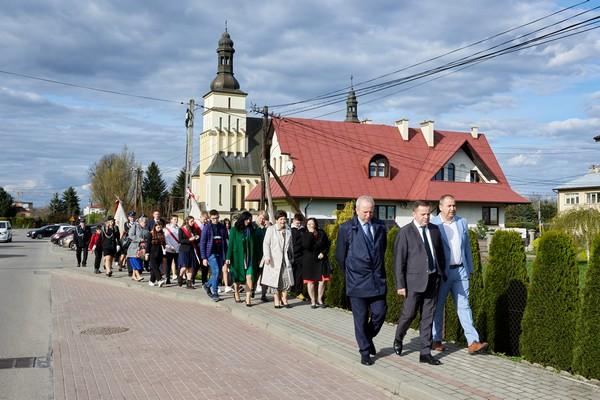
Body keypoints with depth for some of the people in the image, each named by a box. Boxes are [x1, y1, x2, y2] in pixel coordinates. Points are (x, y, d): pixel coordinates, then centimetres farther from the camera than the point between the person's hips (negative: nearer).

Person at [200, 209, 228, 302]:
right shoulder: (207, 228, -3)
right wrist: (204, 257, -8)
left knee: (217, 273, 8)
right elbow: (202, 243, -3)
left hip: (220, 254, 4)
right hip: (211, 253, -4)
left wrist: (226, 255, 7)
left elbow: (225, 242, 11)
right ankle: (214, 293, -2)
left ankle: (208, 285, 34)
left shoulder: (222, 227, 7)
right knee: (216, 272, -13)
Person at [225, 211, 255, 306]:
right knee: (237, 277, 11)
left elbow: (253, 244, 9)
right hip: (237, 256, -2)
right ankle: (236, 294, 33)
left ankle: (248, 298, -12)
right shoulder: (234, 230, -1)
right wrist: (228, 257, -8)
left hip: (248, 257, 2)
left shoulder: (250, 230, 8)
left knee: (249, 277, -11)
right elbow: (230, 244, -2)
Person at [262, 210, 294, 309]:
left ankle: (284, 299, 11)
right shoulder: (270, 229, -2)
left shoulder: (288, 230, 12)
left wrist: (292, 256, 20)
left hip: (286, 259, 4)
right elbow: (266, 244, -6)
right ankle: (277, 300, 9)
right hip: (274, 259, -4)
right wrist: (267, 256, -16)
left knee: (287, 279, 0)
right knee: (275, 280, 0)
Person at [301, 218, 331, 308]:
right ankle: (313, 301, 11)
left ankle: (319, 299, 12)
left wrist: (323, 253, -6)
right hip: (309, 260, -2)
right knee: (310, 281, 0)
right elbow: (306, 245, -20)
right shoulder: (304, 234, -3)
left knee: (322, 280, -2)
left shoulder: (321, 233, 3)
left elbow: (327, 244, 9)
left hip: (320, 259, 2)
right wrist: (311, 234, -19)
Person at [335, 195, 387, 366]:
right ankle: (365, 351, 17)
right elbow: (340, 255, 2)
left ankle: (368, 338, 30)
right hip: (357, 281, -3)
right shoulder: (346, 228, -5)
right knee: (361, 318, 3)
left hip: (377, 279, 3)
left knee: (379, 313, 2)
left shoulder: (380, 227, 5)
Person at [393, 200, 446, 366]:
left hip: (432, 279, 5)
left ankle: (425, 353, 14)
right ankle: (398, 339, 30)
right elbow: (399, 261, -9)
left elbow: (440, 253, 17)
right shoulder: (405, 232, -8)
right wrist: (400, 285, -11)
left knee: (428, 317, 7)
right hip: (414, 280, -5)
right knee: (409, 314, 2)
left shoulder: (434, 229, 8)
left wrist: (442, 274, 14)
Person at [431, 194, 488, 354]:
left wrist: (470, 269, 12)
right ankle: (436, 340, 21)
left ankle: (473, 342, -2)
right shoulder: (432, 224, -8)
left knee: (464, 305, 1)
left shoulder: (462, 222, 8)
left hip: (460, 271, 4)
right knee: (438, 306, 8)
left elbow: (467, 247, 14)